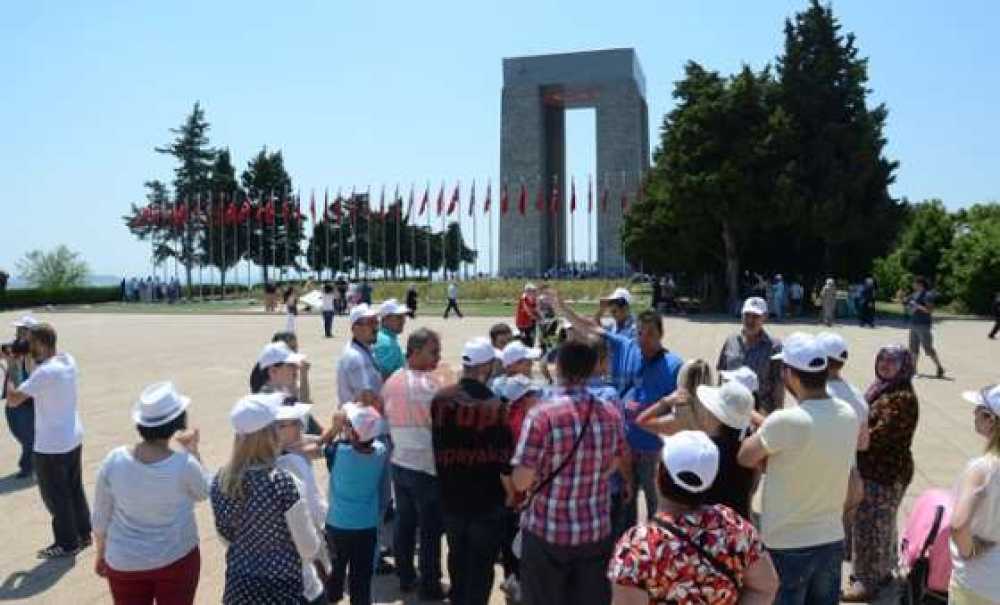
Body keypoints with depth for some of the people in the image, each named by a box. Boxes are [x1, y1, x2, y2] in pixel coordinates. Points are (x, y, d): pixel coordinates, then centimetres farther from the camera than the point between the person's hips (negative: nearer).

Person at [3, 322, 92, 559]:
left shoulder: (43, 373, -25)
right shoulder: (69, 360, -1)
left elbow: (12, 400, -22)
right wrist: (35, 359, 7)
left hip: (51, 445, -8)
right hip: (74, 438, 8)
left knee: (55, 496, 7)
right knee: (75, 489, 20)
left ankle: (67, 544, 18)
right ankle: (83, 533, 31)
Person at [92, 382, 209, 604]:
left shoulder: (114, 460, -15)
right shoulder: (184, 465, -22)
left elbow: (101, 517, -3)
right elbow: (203, 493, 0)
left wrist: (101, 554, 14)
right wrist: (192, 450, 6)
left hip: (124, 563, 3)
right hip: (176, 560, -2)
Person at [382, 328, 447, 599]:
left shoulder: (391, 381, 4)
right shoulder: (430, 382, -19)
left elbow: (386, 419, 11)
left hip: (399, 463, 7)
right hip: (428, 467, -7)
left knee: (404, 522, 17)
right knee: (431, 529, 5)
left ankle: (405, 577, 29)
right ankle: (430, 586, 14)